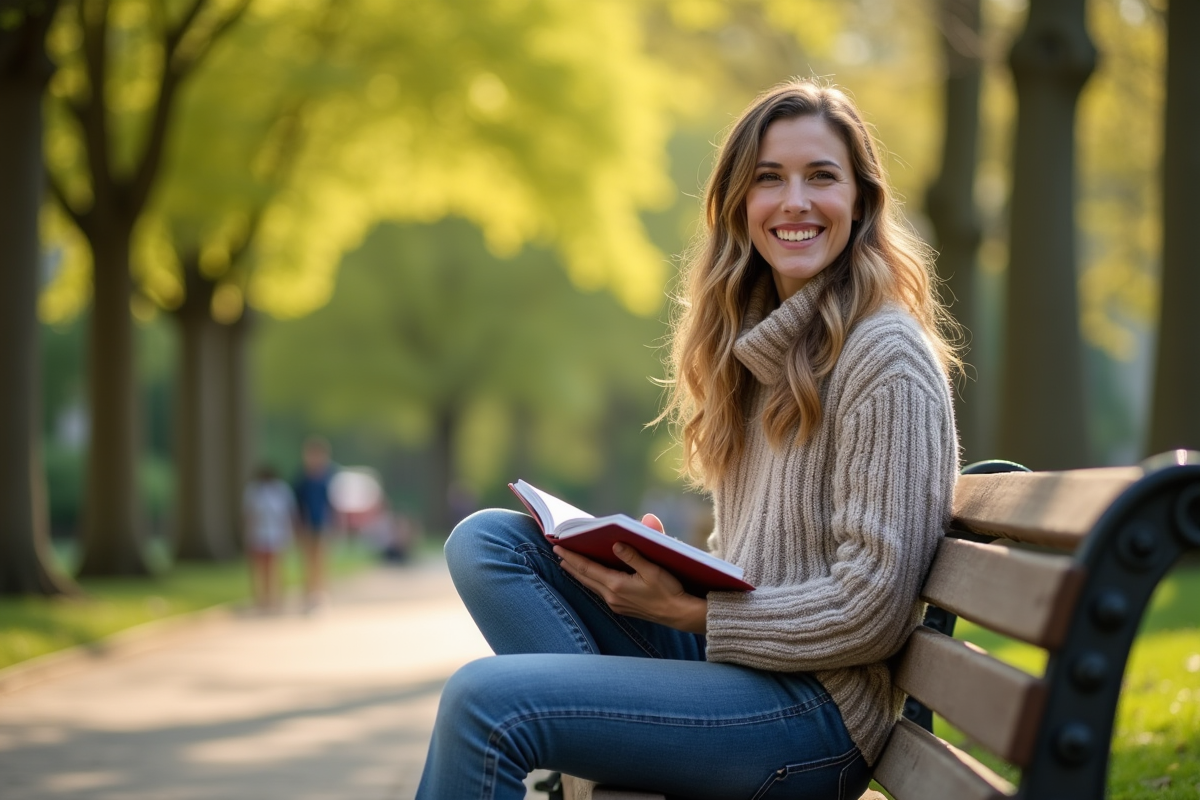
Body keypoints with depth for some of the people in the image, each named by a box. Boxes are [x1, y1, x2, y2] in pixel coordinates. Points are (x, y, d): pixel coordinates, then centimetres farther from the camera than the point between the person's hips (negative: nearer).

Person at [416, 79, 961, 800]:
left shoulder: (888, 357, -12)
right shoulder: (753, 345, 16)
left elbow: (871, 609, -16)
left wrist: (687, 611, -16)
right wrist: (657, 562, 1)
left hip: (817, 705, -9)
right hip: (725, 648, 9)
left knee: (486, 700, -23)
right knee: (485, 540, -1)